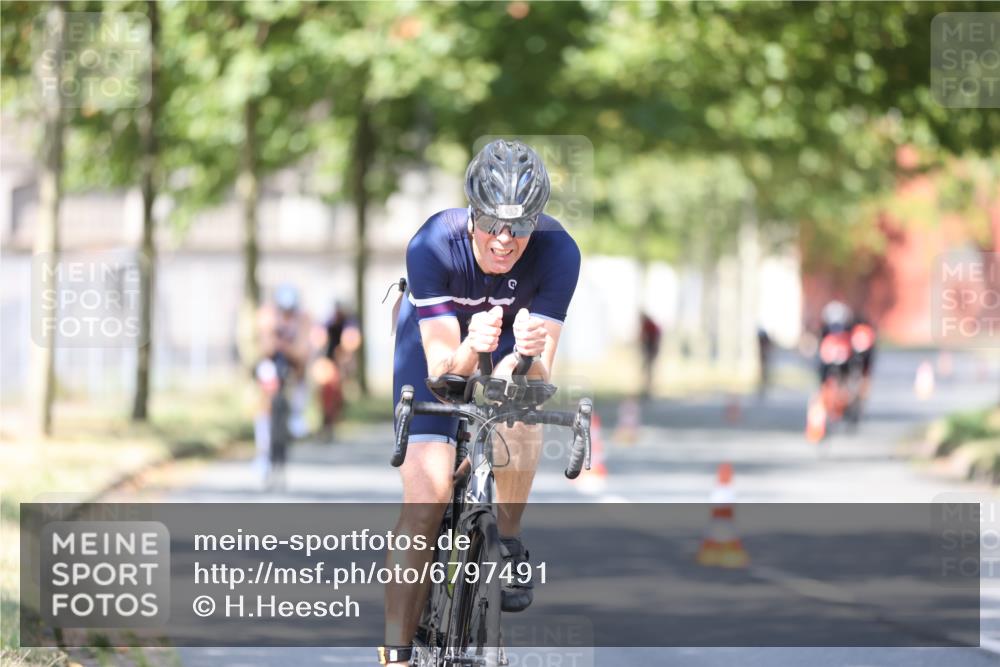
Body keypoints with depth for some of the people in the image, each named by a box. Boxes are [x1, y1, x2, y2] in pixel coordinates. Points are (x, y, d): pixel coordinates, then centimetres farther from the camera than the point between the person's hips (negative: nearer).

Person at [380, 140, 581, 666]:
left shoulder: (558, 252, -32)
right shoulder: (432, 245, -35)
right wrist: (471, 350, -57)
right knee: (426, 492, -17)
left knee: (521, 417, -34)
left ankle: (508, 544, -7)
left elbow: (540, 376, -32)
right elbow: (441, 368, -35)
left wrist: (530, 353, -55)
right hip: (440, 335, -1)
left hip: (514, 330, 1)